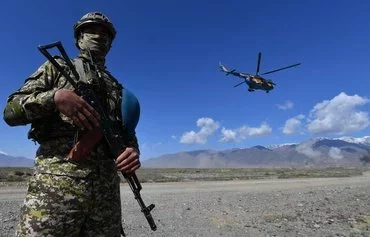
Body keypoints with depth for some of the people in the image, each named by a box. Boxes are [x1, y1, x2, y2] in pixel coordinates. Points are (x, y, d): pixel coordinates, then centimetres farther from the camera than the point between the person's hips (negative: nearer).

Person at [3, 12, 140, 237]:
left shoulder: (117, 87, 21)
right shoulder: (57, 67, 14)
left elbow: (127, 130, 18)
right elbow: (11, 111, 6)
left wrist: (133, 150, -6)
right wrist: (55, 96, -13)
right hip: (57, 181, -3)